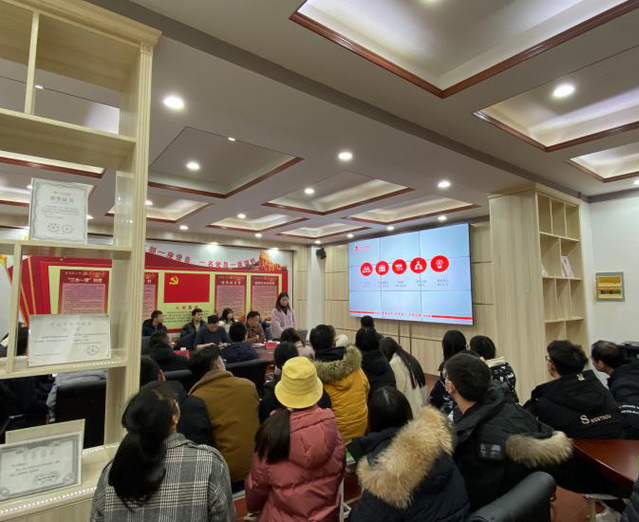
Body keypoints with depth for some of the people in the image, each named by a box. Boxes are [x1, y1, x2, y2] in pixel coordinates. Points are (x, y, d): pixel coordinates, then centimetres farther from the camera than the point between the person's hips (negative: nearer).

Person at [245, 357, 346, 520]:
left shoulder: (272, 432, -24)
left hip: (282, 516, -2)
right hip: (326, 515, 2)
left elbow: (258, 483, -8)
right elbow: (339, 476, 0)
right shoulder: (331, 428, -17)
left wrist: (252, 506, 13)